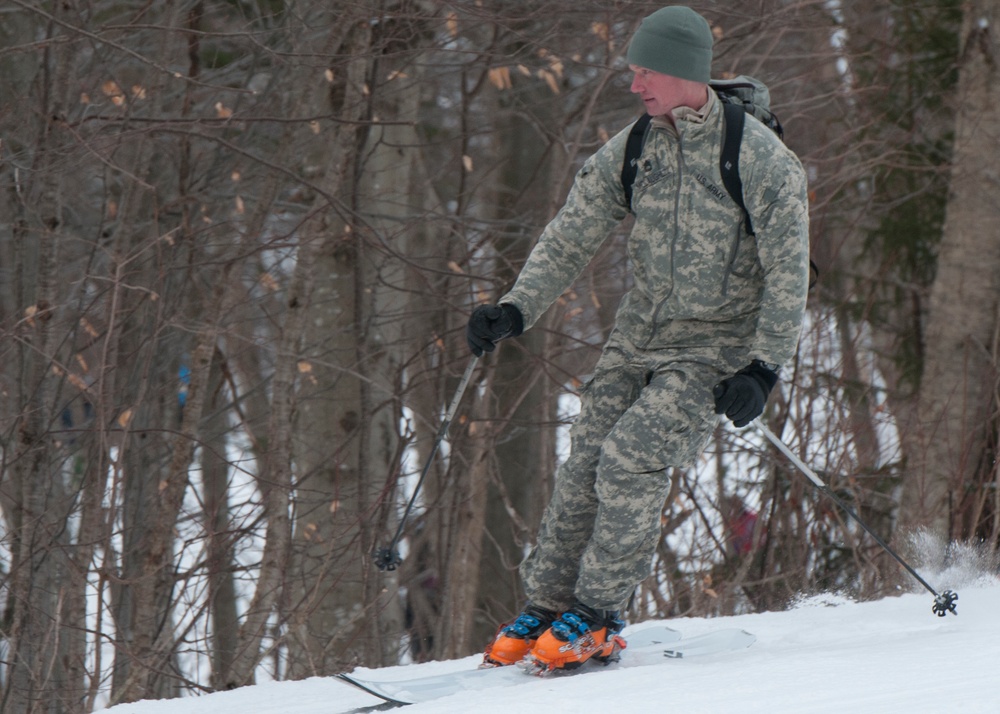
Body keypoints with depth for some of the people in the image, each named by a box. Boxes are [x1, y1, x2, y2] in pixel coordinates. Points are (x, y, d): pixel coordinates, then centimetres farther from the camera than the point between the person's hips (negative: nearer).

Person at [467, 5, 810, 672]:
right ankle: (545, 609, 9)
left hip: (716, 346, -5)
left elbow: (789, 279, -14)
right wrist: (515, 310, -9)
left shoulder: (765, 163, -17)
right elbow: (570, 239, 3)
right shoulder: (632, 151, -1)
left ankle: (598, 619, -8)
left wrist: (763, 369, -21)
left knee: (633, 455, -19)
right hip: (640, 334, 5)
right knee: (586, 464, -3)